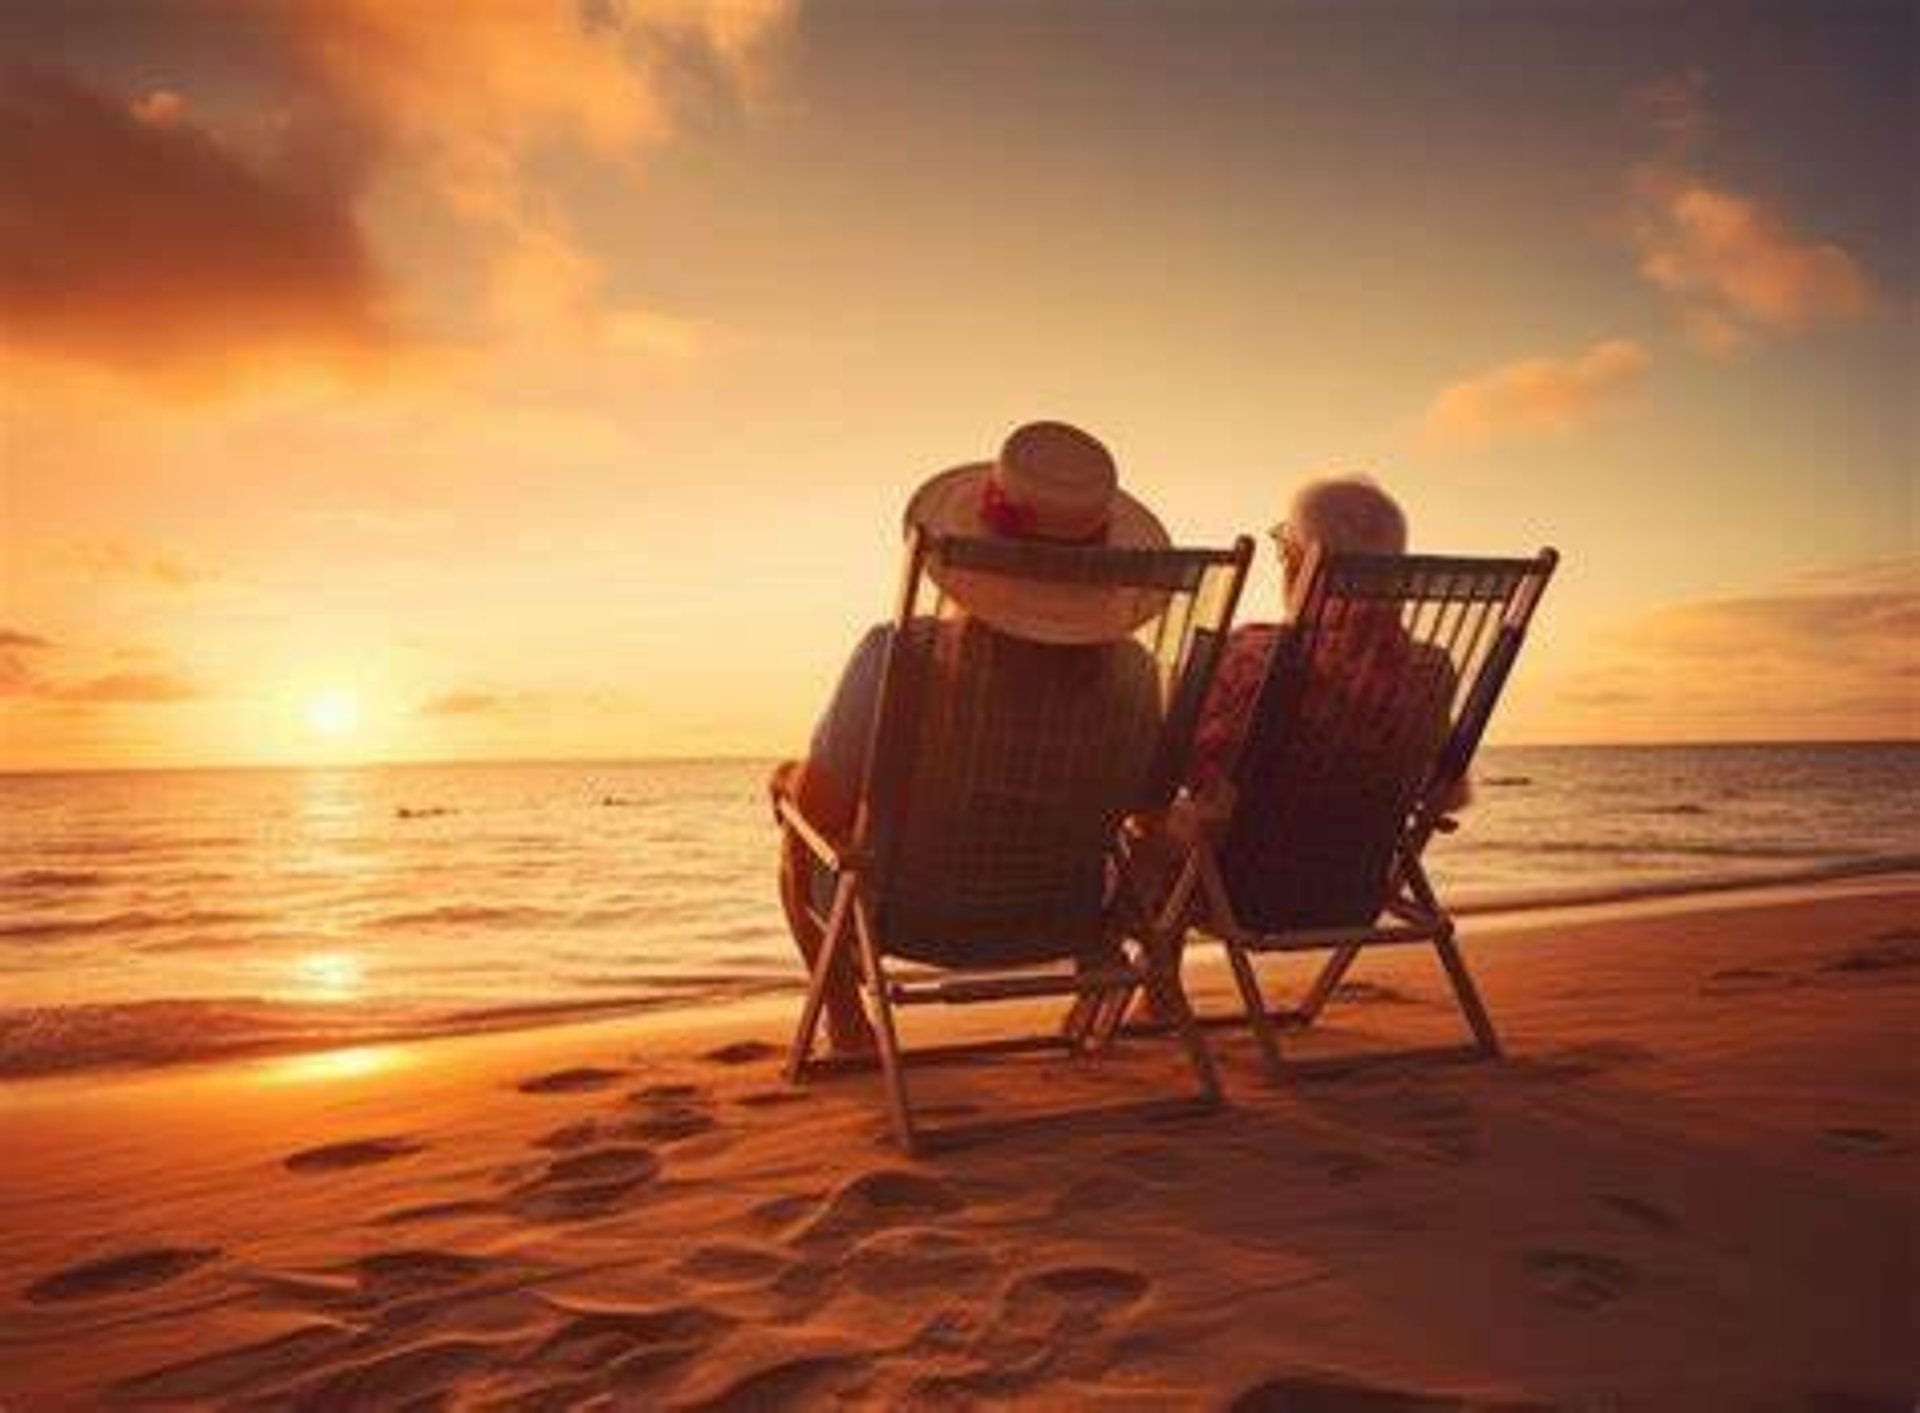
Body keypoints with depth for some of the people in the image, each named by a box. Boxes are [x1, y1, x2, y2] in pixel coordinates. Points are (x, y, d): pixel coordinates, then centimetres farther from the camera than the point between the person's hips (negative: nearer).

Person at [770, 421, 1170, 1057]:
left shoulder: (901, 655, -30)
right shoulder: (1129, 671, -19)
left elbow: (825, 806, -22)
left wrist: (790, 779, 2)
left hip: (911, 919, -3)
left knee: (796, 813, 28)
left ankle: (847, 1022, 34)